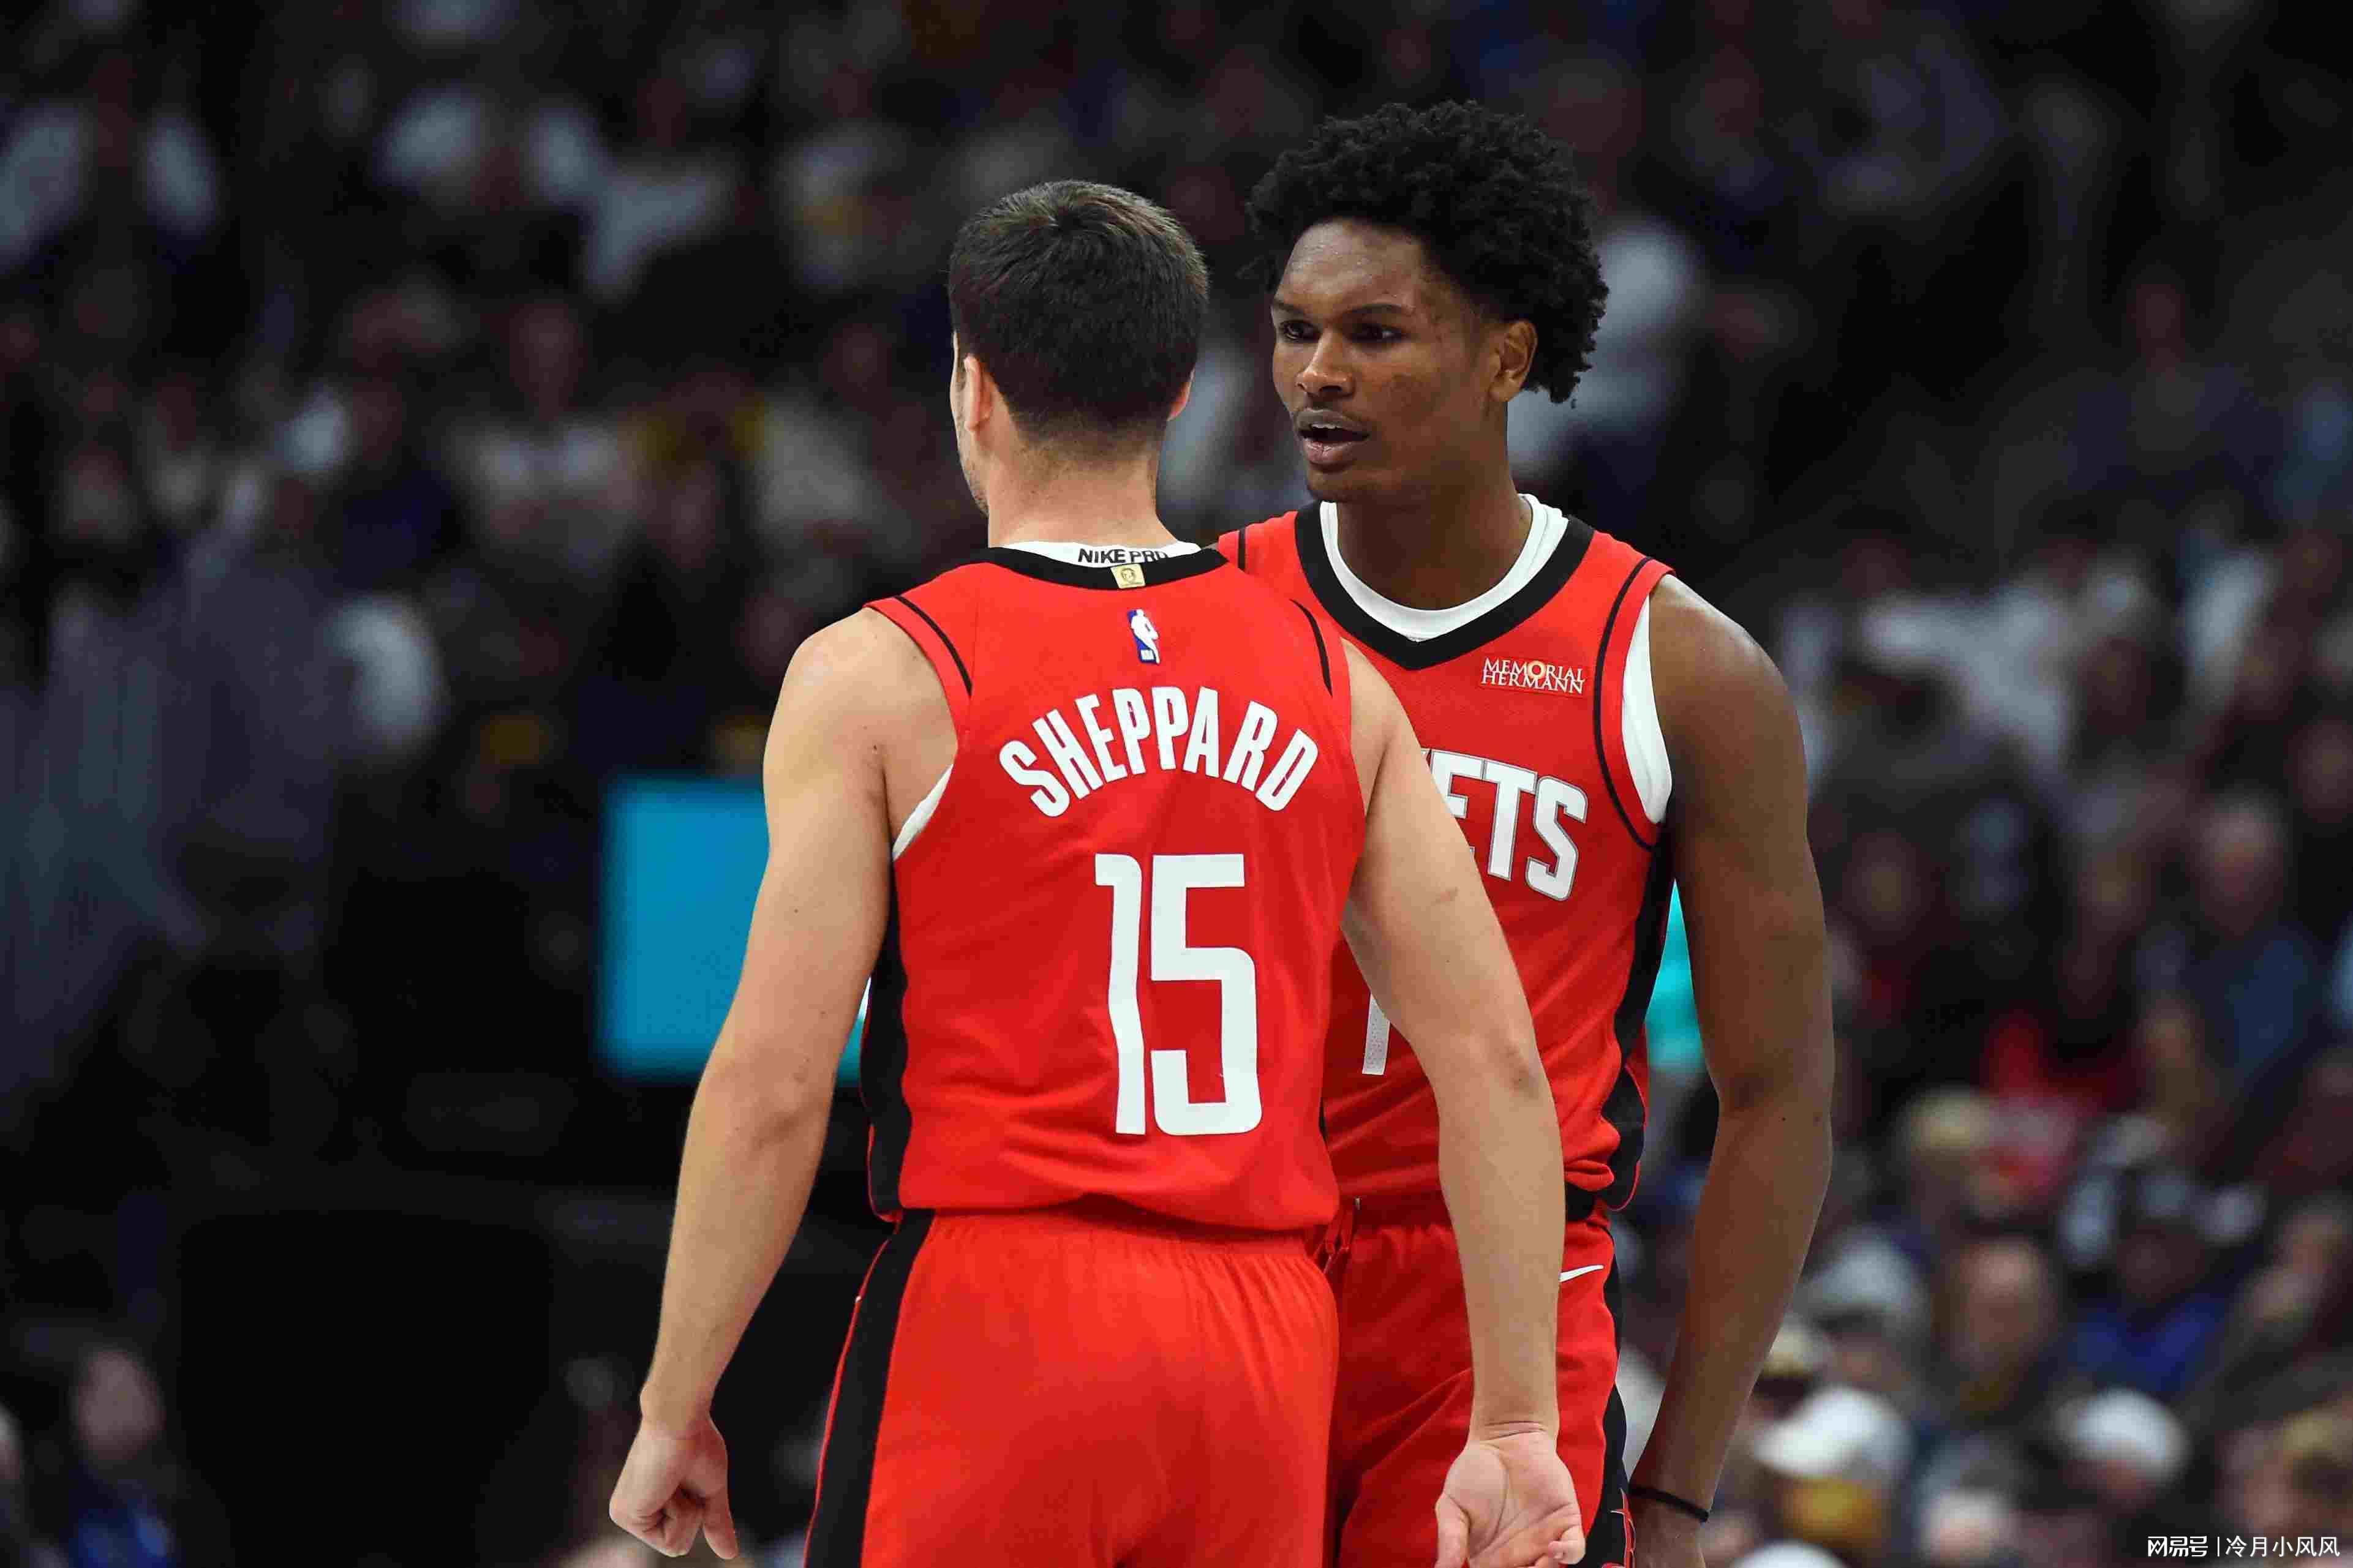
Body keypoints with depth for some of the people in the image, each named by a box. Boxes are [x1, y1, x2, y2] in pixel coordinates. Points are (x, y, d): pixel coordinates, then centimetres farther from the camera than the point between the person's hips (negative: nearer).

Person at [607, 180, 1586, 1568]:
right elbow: (1492, 1057, 5)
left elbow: (773, 1085, -7)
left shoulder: (880, 677, -3)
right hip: (1266, 1345, 4)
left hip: (995, 1313, -4)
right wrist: (1516, 1426, 8)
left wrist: (675, 1407, 2)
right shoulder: (1333, 683, 9)